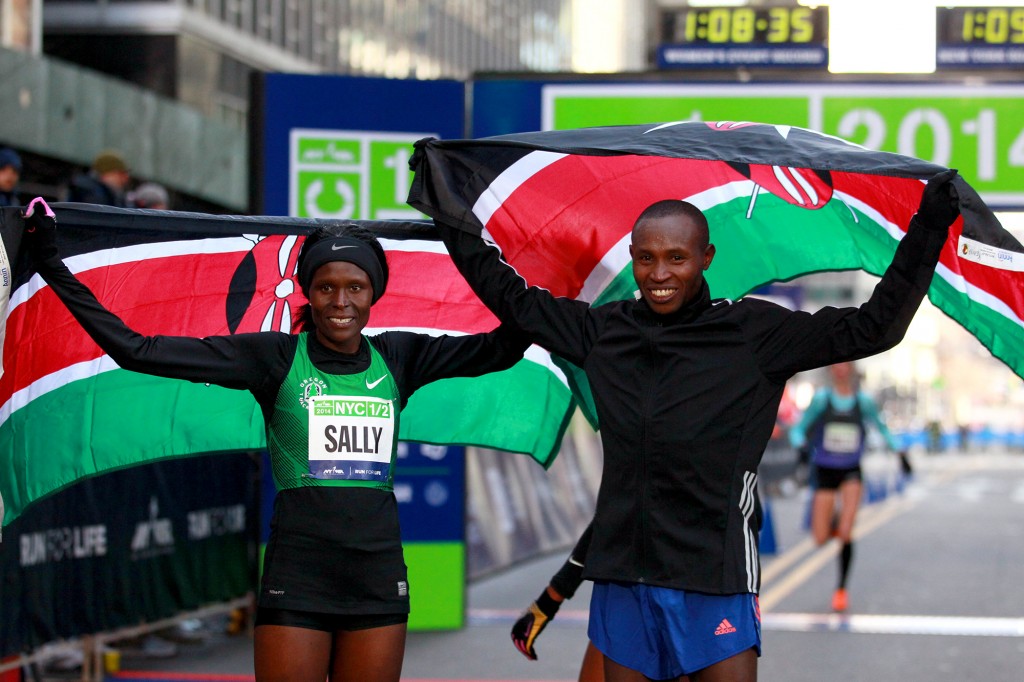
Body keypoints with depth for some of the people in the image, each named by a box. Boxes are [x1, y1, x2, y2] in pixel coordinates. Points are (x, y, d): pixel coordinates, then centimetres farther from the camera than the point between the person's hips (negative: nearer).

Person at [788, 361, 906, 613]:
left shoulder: (864, 401, -2)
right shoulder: (821, 398, -5)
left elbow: (881, 427, 14)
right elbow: (798, 429, -1)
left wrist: (899, 451, 2)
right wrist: (801, 445, -22)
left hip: (851, 472, 0)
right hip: (825, 471, 0)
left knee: (845, 533, -16)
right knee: (821, 539, -4)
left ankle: (841, 589, 0)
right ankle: (832, 524, 35)